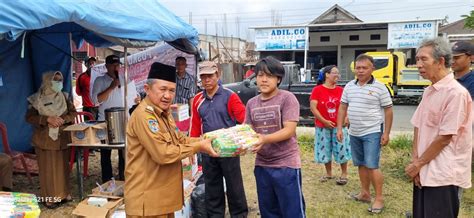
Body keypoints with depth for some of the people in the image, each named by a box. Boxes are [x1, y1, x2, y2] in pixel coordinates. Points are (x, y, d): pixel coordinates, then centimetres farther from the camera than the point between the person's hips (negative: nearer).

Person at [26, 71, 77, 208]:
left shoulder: (64, 97, 6)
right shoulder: (37, 99, -4)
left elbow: (73, 113, 5)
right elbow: (29, 117, -7)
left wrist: (63, 119, -14)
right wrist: (47, 119, -20)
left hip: (62, 138, 3)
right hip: (45, 139, -3)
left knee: (62, 166, 9)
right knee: (47, 168, 1)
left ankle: (63, 193, 22)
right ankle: (49, 197, 11)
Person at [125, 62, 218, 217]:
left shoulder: (164, 113, 13)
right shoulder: (144, 115, -21)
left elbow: (179, 140, 18)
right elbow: (163, 154, -25)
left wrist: (204, 140, 4)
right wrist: (198, 146, -16)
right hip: (147, 201, -10)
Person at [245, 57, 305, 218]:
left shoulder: (287, 98, -10)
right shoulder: (251, 103, 7)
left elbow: (289, 131, -17)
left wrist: (264, 139, -32)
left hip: (286, 164, -5)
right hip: (261, 165, 6)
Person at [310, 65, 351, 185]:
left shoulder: (340, 90, 3)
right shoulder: (317, 90, -7)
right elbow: (313, 108, -10)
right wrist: (324, 121, -14)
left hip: (339, 126, 2)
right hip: (323, 126, -1)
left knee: (342, 150, 5)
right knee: (325, 151, 9)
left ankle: (344, 174, 19)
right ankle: (329, 173, 26)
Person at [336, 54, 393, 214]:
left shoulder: (379, 87, -7)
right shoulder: (349, 86, 6)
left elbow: (388, 111, -4)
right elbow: (343, 108, 10)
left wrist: (386, 133, -8)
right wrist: (339, 128, 5)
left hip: (372, 133, -5)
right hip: (354, 133, 5)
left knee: (372, 166, -7)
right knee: (361, 165, 14)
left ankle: (379, 198, 5)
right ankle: (365, 193, 27)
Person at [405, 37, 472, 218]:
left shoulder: (456, 93, -17)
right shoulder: (428, 91, 9)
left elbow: (445, 137, -19)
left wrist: (418, 164, -11)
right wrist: (415, 160, -2)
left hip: (442, 176, -8)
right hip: (423, 172, 8)